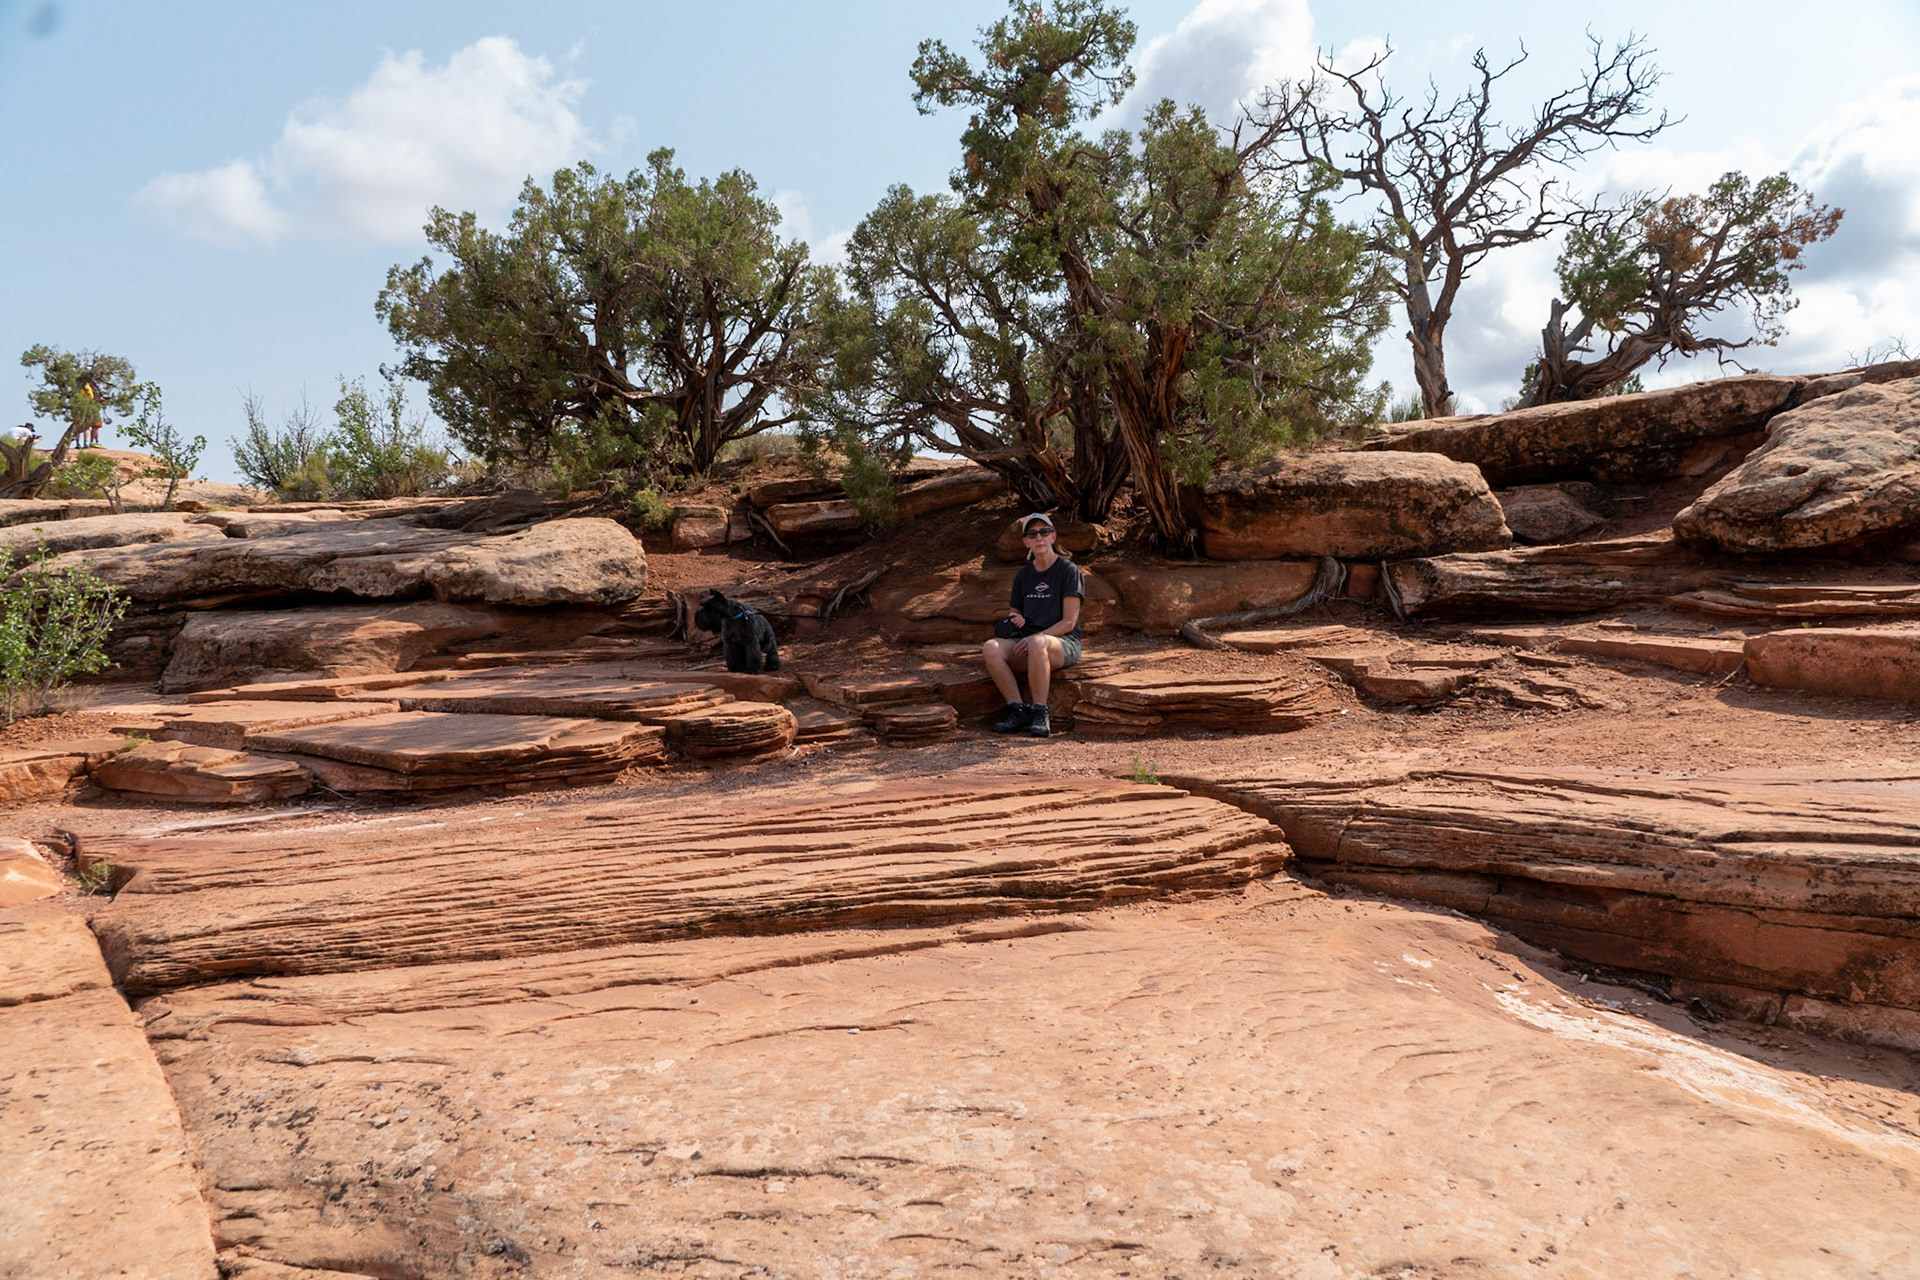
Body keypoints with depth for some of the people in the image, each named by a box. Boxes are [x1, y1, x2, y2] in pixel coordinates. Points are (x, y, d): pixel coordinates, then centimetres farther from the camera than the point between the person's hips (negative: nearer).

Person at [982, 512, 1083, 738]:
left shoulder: (1068, 571, -2)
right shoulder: (1023, 575, 15)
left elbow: (1069, 622, -8)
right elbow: (1014, 612, 24)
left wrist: (1035, 637, -18)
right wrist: (1014, 619, -2)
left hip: (1064, 642, -5)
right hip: (1026, 643, 5)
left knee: (1037, 644, -41)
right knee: (991, 648, -26)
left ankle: (1040, 713, -30)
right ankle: (1017, 710, -22)